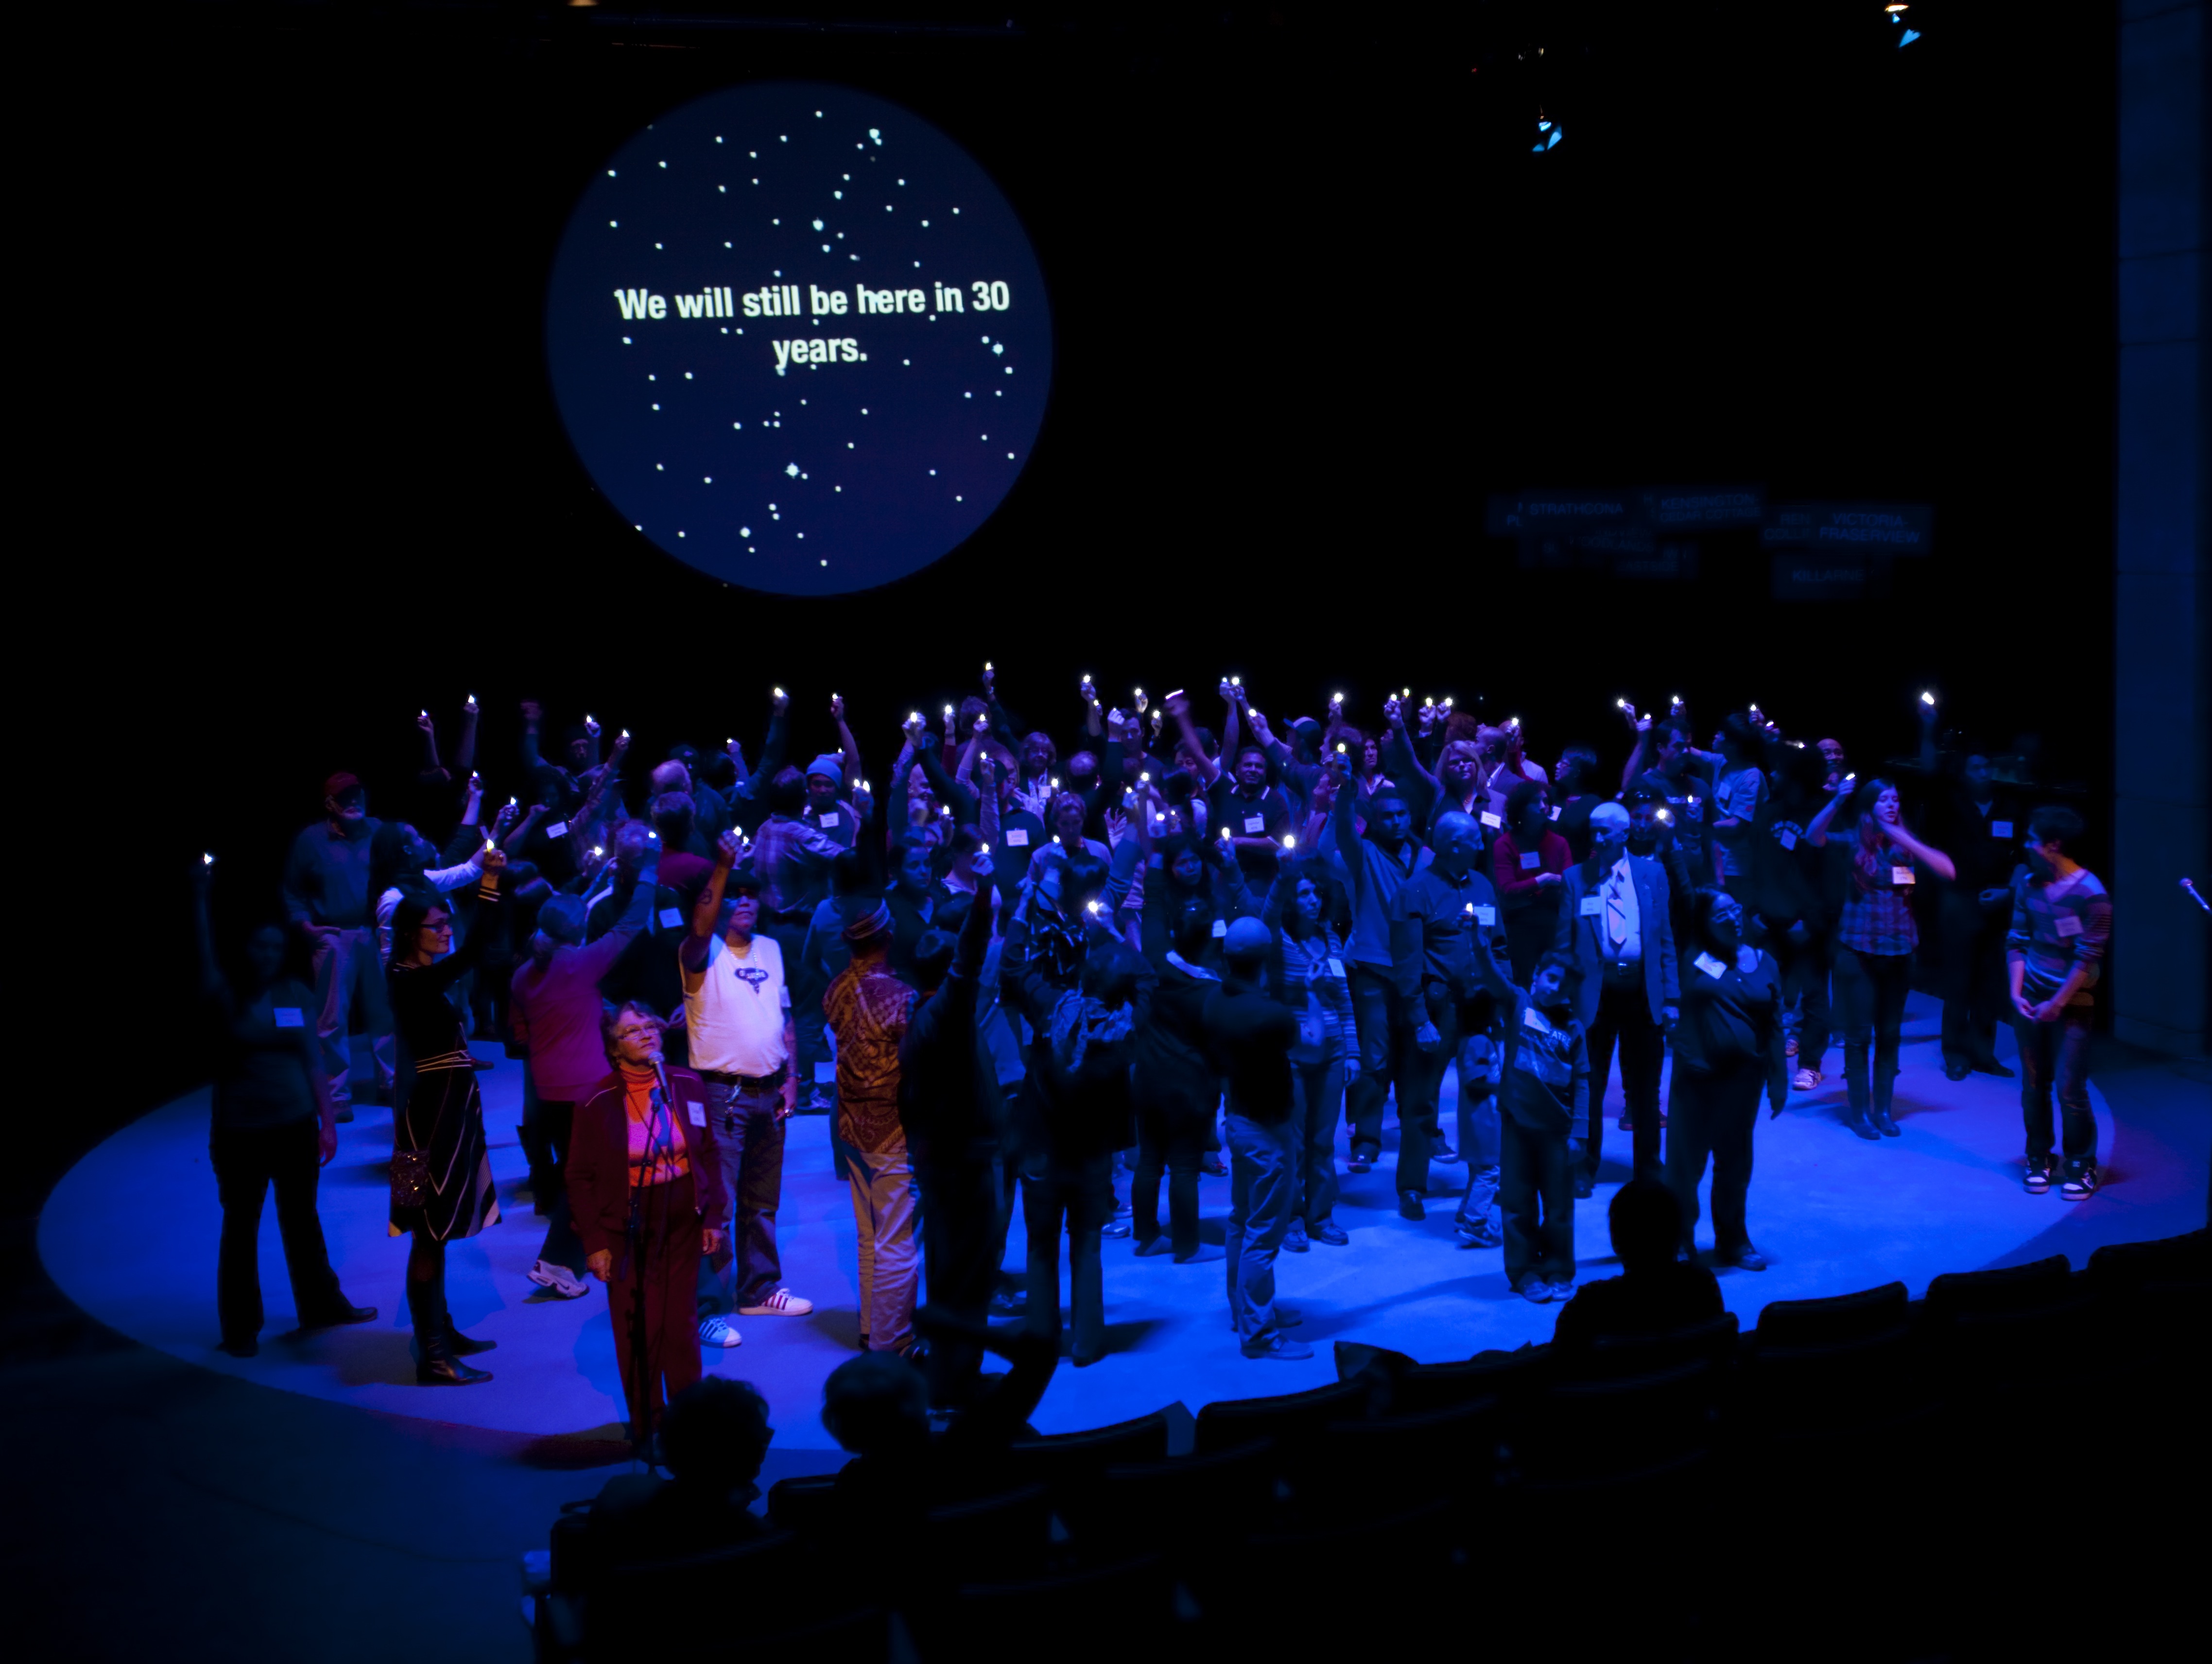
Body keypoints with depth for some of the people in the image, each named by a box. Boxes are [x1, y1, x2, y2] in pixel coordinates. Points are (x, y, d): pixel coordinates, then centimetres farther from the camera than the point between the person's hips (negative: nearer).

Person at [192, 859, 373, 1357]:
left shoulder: (297, 996, 3)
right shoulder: (226, 998, -6)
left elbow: (313, 1061, 6)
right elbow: (206, 959, -25)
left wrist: (328, 1122, 4)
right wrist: (200, 896, -35)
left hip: (296, 1127, 3)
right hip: (240, 1133, -3)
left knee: (303, 1219, 16)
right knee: (241, 1227, 5)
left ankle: (320, 1304, 31)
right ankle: (241, 1328, 15)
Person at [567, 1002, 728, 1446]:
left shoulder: (687, 1086, -2)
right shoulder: (598, 1103, -11)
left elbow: (709, 1154, 6)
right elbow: (581, 1177, -6)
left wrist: (713, 1217, 4)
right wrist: (595, 1242, -8)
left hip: (682, 1221, 3)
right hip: (629, 1226, -3)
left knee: (681, 1323, 10)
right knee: (638, 1330, 3)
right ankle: (646, 1423, 19)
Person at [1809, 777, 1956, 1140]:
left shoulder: (1905, 845, 5)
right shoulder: (1855, 844, -3)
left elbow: (1948, 871, -8)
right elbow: (1813, 837, -20)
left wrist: (1905, 840, -16)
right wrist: (1837, 801, -35)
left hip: (1898, 952, 3)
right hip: (1858, 952, -3)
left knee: (1890, 1034, 8)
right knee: (1859, 1034, 1)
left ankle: (1883, 1109, 19)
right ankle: (1859, 1112, 11)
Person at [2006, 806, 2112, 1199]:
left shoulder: (2091, 895, -14)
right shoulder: (2028, 884, 4)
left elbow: (2087, 958, -13)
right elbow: (2017, 941, 8)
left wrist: (2057, 1004, -13)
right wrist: (2017, 992, -2)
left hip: (2072, 1003, -5)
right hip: (2031, 999, 5)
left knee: (2070, 1089, -6)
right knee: (2034, 1085, 6)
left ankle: (2081, 1166, 8)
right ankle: (2039, 1159, 19)